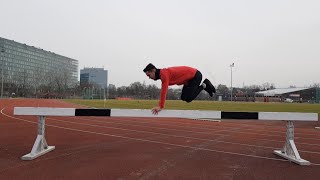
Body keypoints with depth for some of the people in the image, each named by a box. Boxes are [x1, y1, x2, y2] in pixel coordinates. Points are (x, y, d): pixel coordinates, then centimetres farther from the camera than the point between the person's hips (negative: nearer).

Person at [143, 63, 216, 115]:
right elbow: (163, 91, 12)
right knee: (183, 97, 11)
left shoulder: (164, 74, -24)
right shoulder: (162, 74, 5)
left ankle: (203, 85, 3)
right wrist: (159, 105, 10)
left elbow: (164, 91, -31)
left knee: (188, 99, -15)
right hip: (190, 78, 9)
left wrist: (161, 106, -30)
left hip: (196, 75, -9)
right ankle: (205, 85, 17)